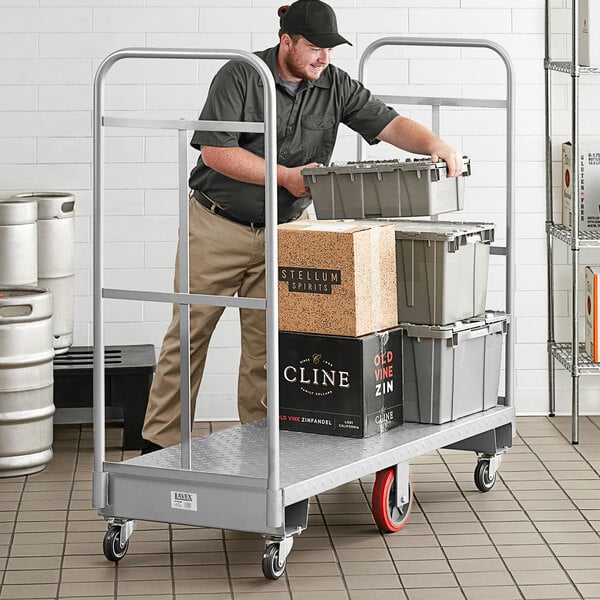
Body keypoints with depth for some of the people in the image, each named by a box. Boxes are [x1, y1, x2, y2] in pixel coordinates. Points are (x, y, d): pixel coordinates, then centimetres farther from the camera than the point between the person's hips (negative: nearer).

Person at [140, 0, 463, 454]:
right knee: (188, 334, 2)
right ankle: (160, 442, 9)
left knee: (266, 343, 3)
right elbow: (215, 151, -17)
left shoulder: (335, 86, -1)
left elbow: (388, 123, -7)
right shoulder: (240, 76, -13)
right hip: (219, 226, -3)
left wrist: (436, 146, -26)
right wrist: (285, 176, -19)